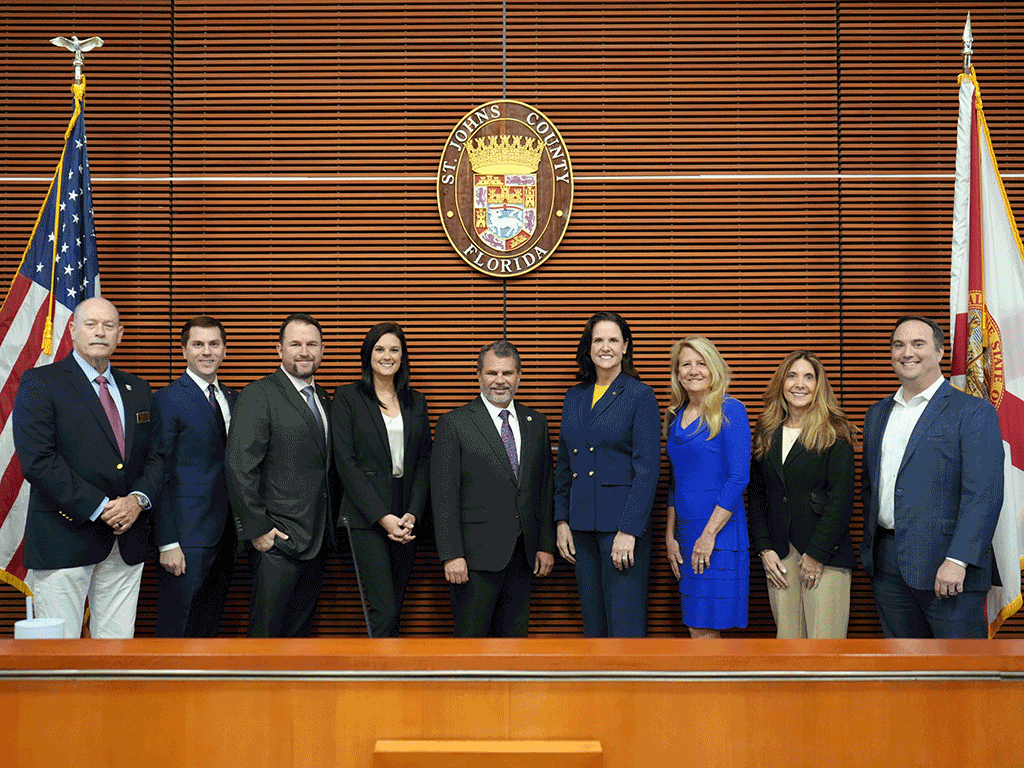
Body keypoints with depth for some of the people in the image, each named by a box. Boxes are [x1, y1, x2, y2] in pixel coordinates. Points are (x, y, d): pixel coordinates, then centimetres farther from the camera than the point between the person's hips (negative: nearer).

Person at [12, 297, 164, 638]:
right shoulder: (40, 383, -2)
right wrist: (100, 508, -16)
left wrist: (138, 499, -7)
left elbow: (156, 455, 14)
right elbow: (37, 460, -12)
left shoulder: (138, 390, 16)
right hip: (64, 540, -5)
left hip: (127, 543, 5)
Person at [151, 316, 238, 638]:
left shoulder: (232, 399, 13)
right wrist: (167, 543, -15)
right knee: (177, 630, 0)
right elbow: (160, 475, -11)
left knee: (210, 629, 15)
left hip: (225, 535, 7)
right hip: (187, 539, -6)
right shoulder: (168, 399, -8)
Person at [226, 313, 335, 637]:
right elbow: (240, 467, -16)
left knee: (301, 628, 16)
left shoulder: (321, 398, 14)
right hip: (277, 540, -7)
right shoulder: (258, 396, -10)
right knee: (266, 629, 0)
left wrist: (328, 524, 13)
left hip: (316, 540, 7)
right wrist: (257, 529, -17)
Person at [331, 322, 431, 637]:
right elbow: (345, 462, -7)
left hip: (406, 517, 5)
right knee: (384, 610, -13)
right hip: (367, 516, -5)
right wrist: (382, 516, -13)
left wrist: (413, 514, -5)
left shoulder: (416, 402, 13)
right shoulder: (347, 397, 0)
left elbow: (424, 461, 10)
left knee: (394, 608, 9)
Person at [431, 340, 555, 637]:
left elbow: (545, 487, 13)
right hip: (476, 555, -5)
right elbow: (444, 495, -8)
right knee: (470, 636, 0)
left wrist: (546, 545, 7)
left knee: (515, 634, 10)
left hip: (523, 555, 5)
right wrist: (451, 555, -14)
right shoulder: (453, 423, -4)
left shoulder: (536, 423, 12)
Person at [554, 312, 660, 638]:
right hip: (581, 526, 6)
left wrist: (629, 530, -16)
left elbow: (647, 468, -10)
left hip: (623, 525, -5)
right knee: (593, 622, 12)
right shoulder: (575, 396, 12)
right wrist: (561, 520, 8)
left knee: (625, 624, -5)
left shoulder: (640, 396, -5)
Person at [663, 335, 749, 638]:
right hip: (685, 533, 6)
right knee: (697, 628, 8)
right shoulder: (675, 416, 13)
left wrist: (709, 534, -15)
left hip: (719, 533, -6)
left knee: (702, 627, -7)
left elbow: (739, 477, -12)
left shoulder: (730, 410, -7)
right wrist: (670, 534, 9)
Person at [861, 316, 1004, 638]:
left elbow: (984, 495, -13)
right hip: (887, 563, 6)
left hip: (945, 566, -6)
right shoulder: (878, 413, 16)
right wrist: (870, 546, 13)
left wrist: (957, 560, -20)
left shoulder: (974, 412, -5)